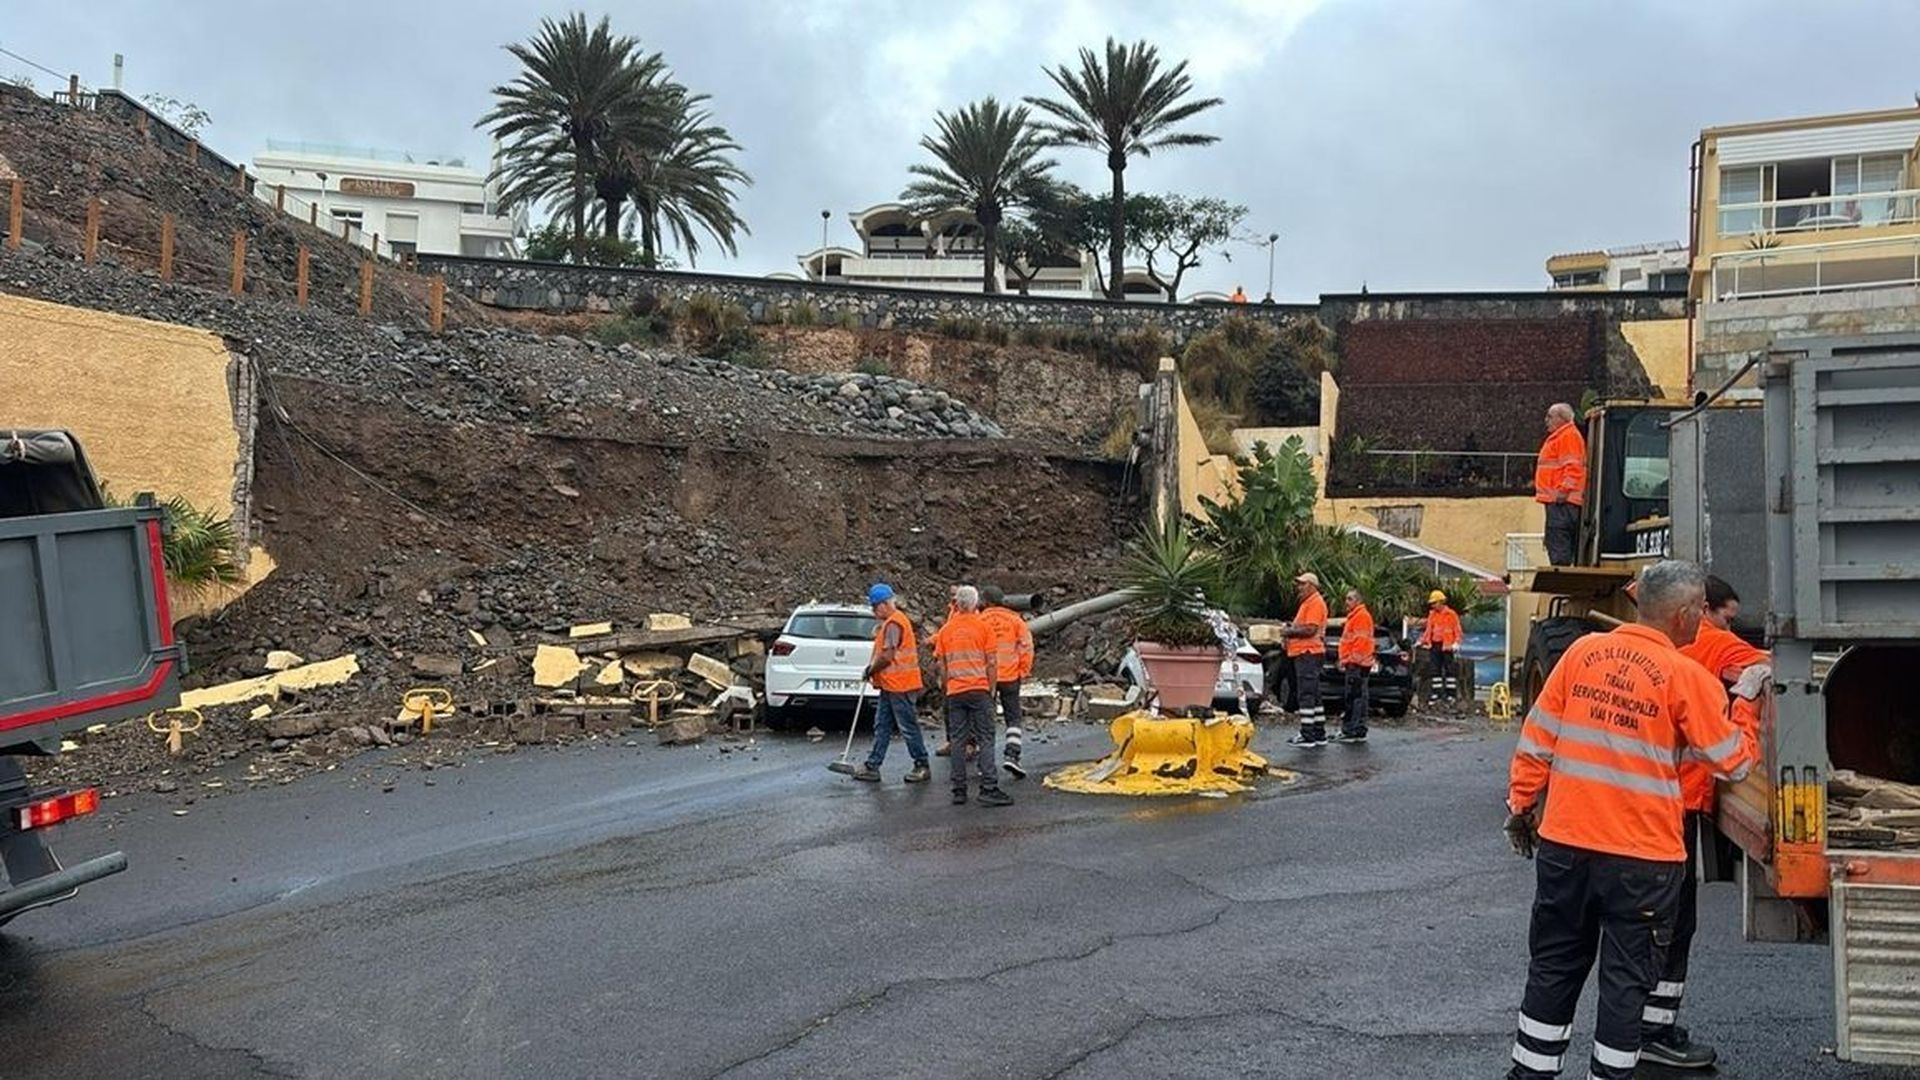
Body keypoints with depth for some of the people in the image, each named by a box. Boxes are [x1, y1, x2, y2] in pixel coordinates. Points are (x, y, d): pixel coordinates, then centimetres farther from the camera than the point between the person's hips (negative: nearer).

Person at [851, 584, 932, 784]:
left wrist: (871, 670, -8)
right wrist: (873, 666, 6)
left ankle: (922, 766, 7)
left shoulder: (893, 623, -17)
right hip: (891, 685, 11)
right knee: (882, 726, 11)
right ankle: (872, 766, 14)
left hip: (899, 685, -11)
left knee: (908, 727, -2)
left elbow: (887, 656, -23)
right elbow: (882, 649, 21)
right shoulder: (890, 622, 16)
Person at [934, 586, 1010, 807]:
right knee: (985, 739, -2)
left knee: (958, 741, 6)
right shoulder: (983, 627, -2)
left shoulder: (946, 630, 8)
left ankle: (959, 790, 7)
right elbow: (991, 664, -3)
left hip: (955, 692, 3)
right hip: (979, 689, -3)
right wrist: (991, 689, 6)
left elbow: (941, 666, 10)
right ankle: (988, 788, -8)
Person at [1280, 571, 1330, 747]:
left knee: (1306, 695, -11)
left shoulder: (1316, 602, -12)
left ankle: (1307, 736, -11)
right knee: (1313, 696, 14)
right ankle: (1319, 734, 19)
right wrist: (1290, 629, 8)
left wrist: (1289, 632, -10)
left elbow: (1310, 630, -21)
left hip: (1308, 653, -11)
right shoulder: (1307, 602, 22)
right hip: (1304, 653, 11)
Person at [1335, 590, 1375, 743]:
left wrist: (1351, 659, -20)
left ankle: (1350, 731, -12)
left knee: (1352, 697, -11)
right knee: (1358, 697, 12)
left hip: (1356, 663, -11)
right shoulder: (1354, 616, 22)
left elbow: (1361, 641, -19)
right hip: (1354, 663, 11)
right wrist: (1345, 659, 23)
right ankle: (1359, 731, 16)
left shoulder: (1362, 616, -11)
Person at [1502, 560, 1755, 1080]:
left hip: (1564, 842, 4)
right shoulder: (1688, 677, -9)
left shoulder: (1583, 651, 1)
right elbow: (1735, 763, 0)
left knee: (1554, 967, 17)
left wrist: (1521, 805, 13)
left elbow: (1536, 739, 3)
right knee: (1626, 978, 10)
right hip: (1642, 857, -4)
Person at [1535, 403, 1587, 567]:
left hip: (1561, 500, -11)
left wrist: (1564, 490, -24)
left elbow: (1573, 467, -19)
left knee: (1558, 542, -13)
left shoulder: (1569, 436, -9)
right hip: (1556, 499, 11)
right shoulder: (1558, 437, 23)